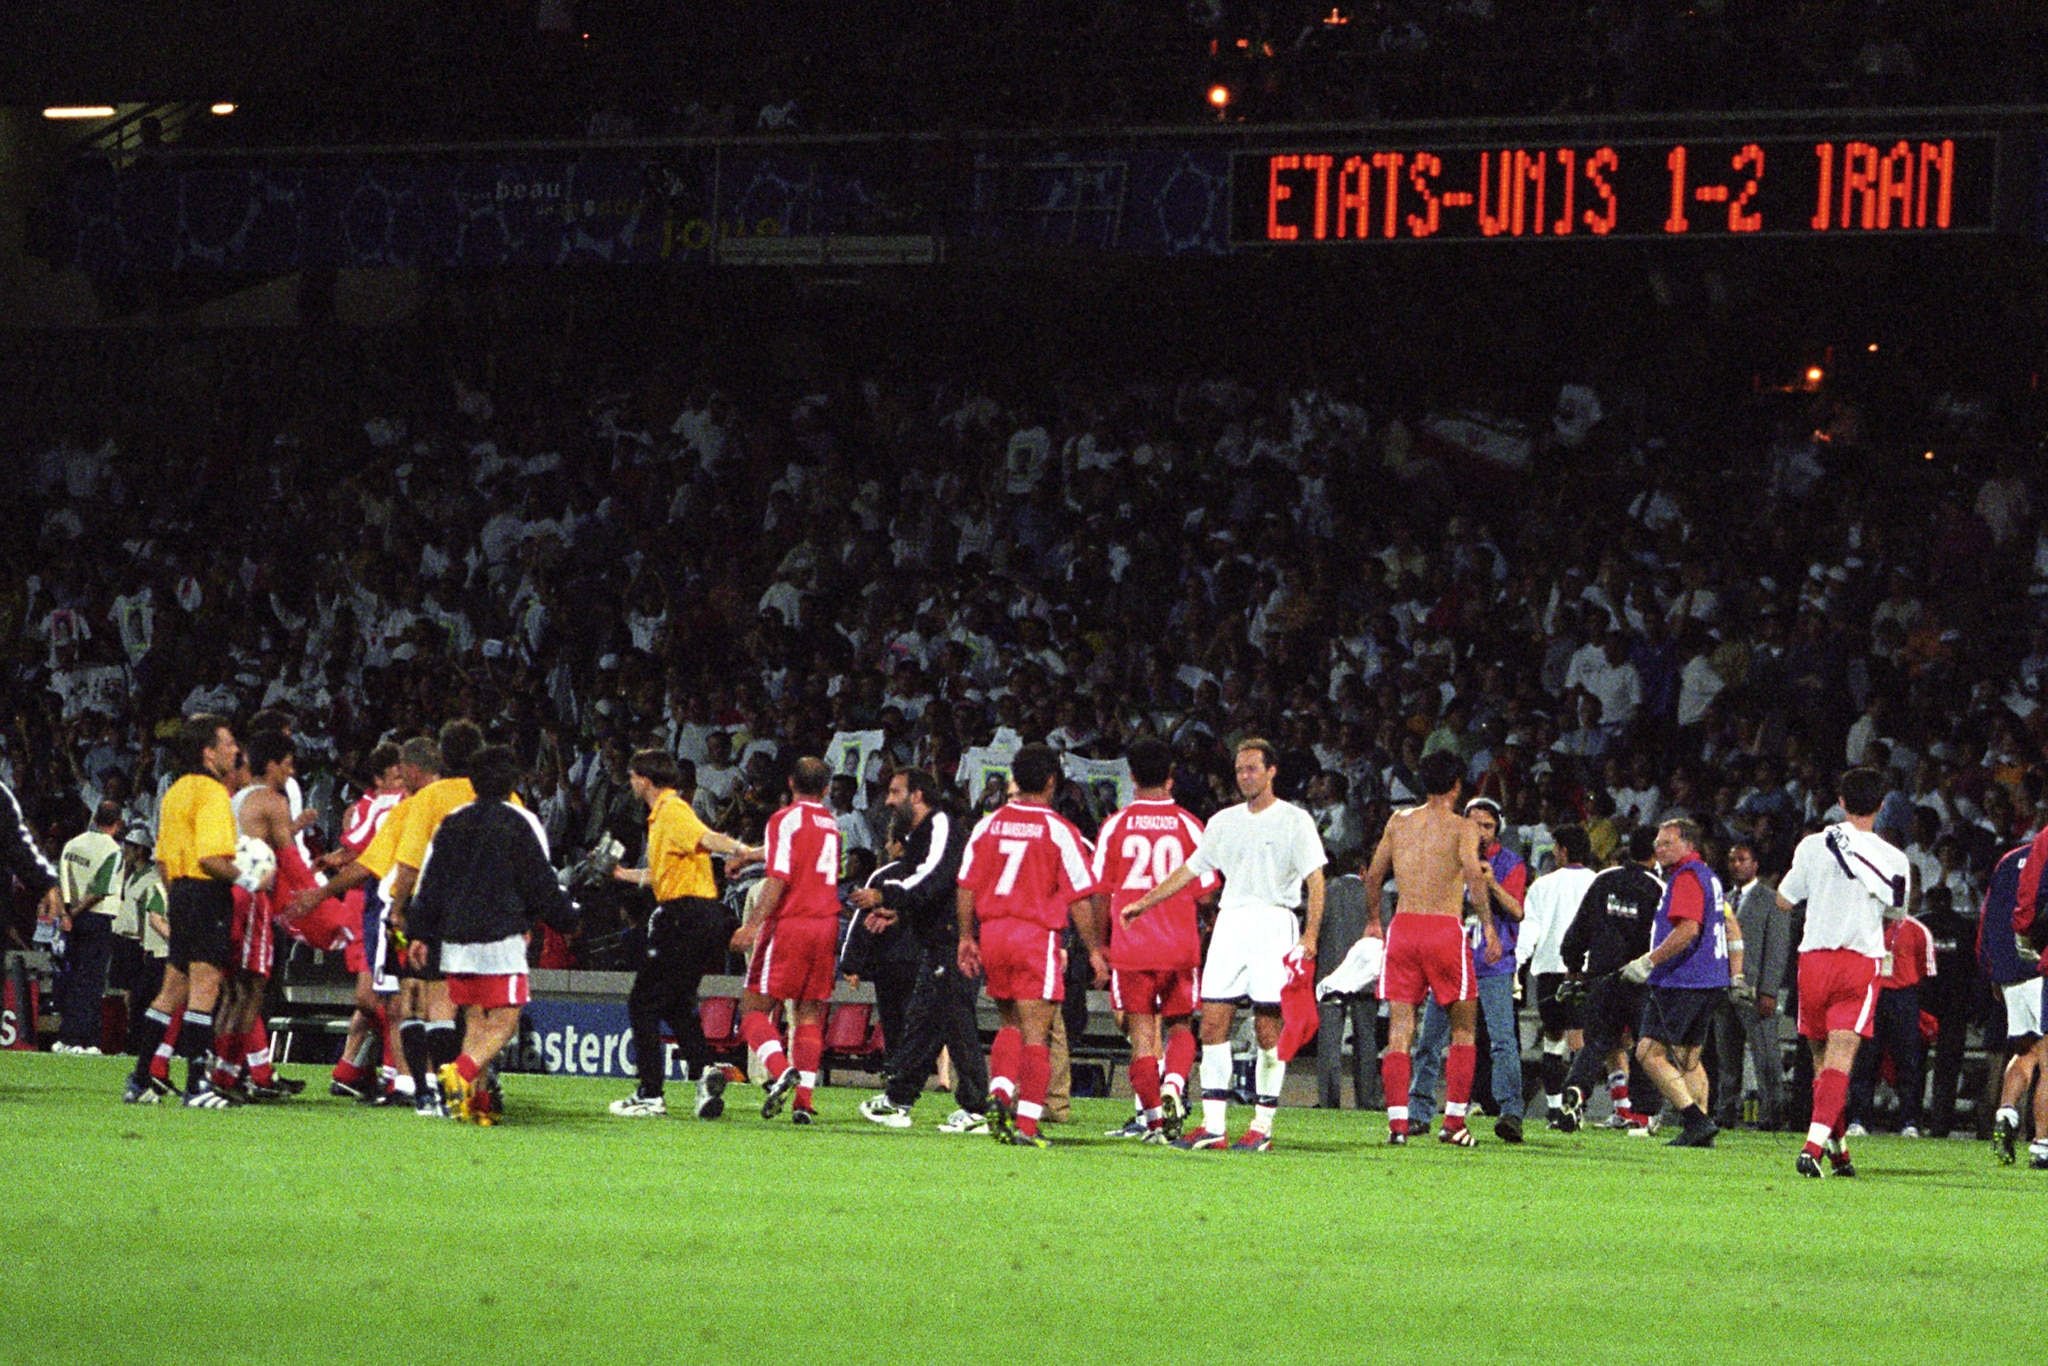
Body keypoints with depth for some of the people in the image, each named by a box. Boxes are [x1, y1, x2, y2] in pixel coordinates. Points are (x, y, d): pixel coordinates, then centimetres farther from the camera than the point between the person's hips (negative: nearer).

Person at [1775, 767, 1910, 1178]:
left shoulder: (1813, 846, 0)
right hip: (1862, 957, -1)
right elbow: (1896, 912, 13)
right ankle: (1815, 1142, -28)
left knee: (1821, 1057, 15)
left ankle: (1836, 1148, 22)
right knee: (1840, 1056, -9)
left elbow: (1784, 900, 9)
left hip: (1814, 958, 1)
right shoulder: (1893, 859, -1)